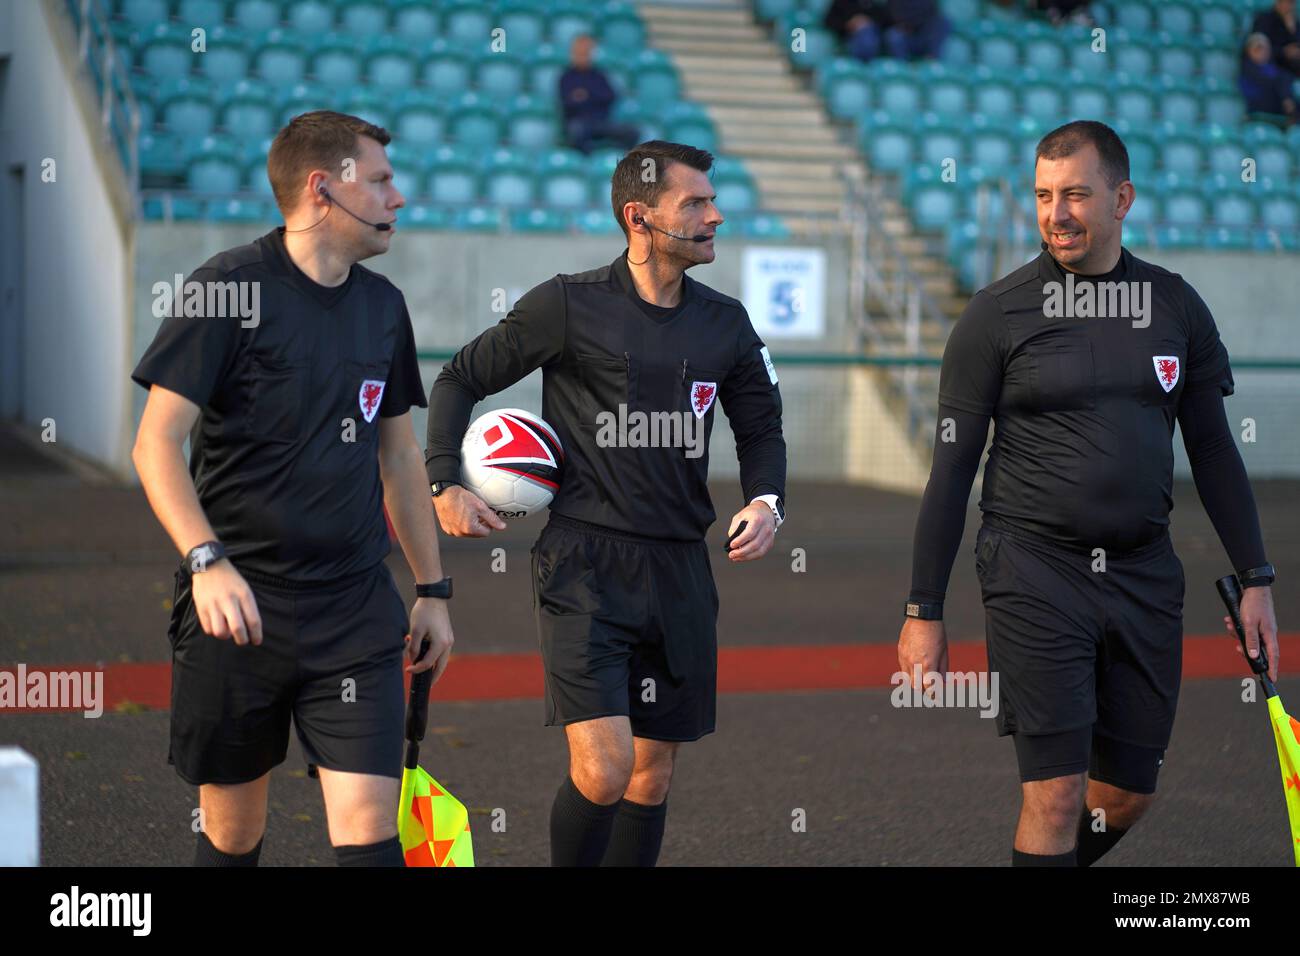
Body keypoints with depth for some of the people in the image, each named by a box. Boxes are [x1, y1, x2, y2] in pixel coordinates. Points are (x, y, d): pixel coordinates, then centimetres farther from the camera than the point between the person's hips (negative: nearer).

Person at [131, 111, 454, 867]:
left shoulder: (382, 304, 11)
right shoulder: (230, 287, -8)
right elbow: (156, 443, -11)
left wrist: (433, 589, 19)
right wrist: (206, 560, -24)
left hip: (357, 611, 4)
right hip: (236, 605, -4)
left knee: (369, 832, -7)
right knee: (231, 834, 7)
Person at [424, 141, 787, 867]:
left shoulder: (725, 324, 8)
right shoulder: (569, 306, -5)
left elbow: (761, 427, 19)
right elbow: (461, 379, 4)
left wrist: (766, 502, 0)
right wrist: (445, 484, -6)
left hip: (679, 569, 5)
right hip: (584, 567, -5)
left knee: (652, 773, 9)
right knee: (603, 768, -15)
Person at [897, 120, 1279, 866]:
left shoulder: (1176, 305, 6)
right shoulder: (998, 314, -3)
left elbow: (1213, 449, 13)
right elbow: (952, 469, -1)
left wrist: (1256, 579, 9)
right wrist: (924, 613, -3)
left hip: (1145, 575, 4)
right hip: (1036, 572, -4)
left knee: (1130, 792, 9)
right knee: (1057, 790, -7)